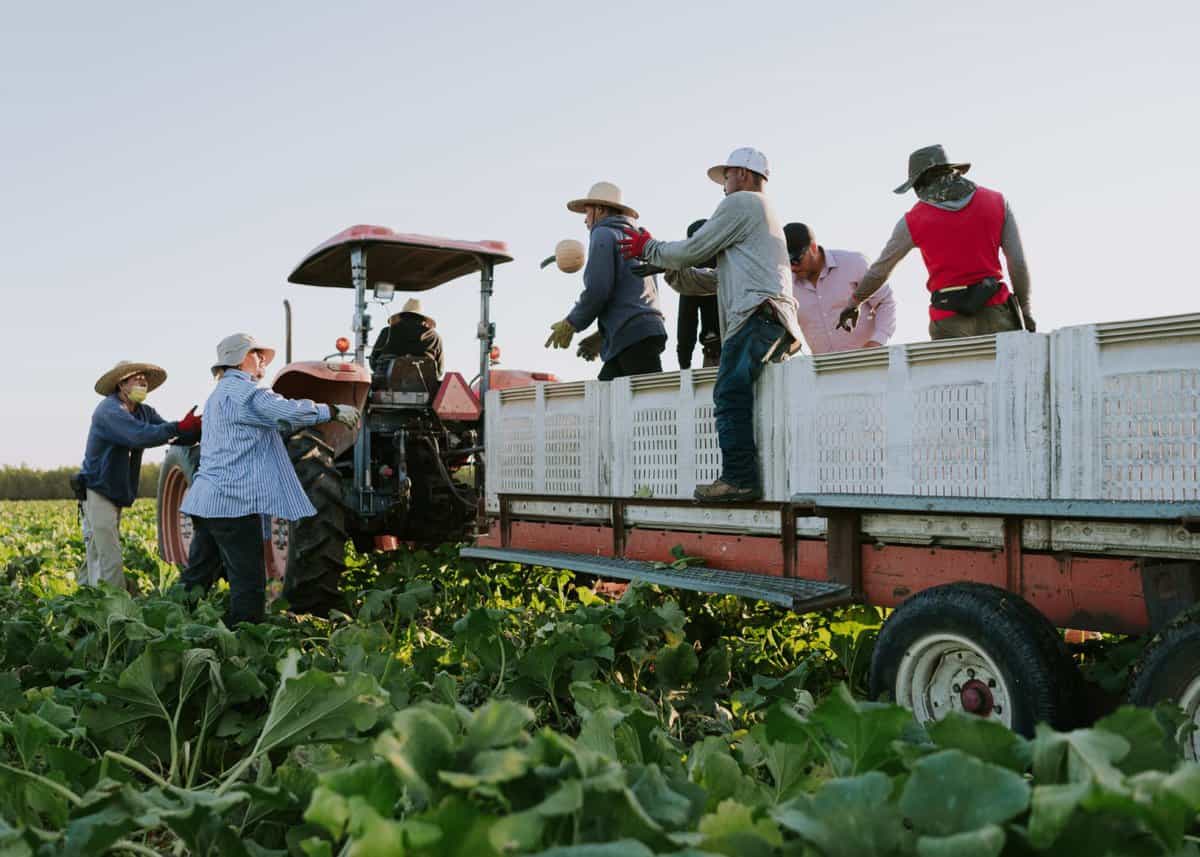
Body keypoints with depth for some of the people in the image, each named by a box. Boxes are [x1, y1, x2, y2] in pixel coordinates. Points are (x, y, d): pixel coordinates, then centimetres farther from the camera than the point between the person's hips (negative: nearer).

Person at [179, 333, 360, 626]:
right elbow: (287, 412, -23)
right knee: (248, 585, -6)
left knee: (196, 580, 15)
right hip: (233, 502, -10)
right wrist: (334, 411, -14)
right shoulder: (239, 389, -10)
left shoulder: (220, 394, 24)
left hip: (205, 500, 10)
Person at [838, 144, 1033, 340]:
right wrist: (1025, 308, 12)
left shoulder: (913, 221, 4)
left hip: (949, 322, 0)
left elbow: (879, 270, 15)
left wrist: (855, 302, 31)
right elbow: (1018, 262, 4)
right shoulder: (997, 202, 7)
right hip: (995, 313, 1)